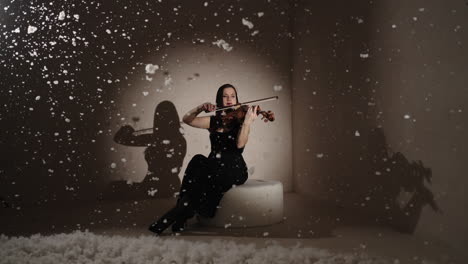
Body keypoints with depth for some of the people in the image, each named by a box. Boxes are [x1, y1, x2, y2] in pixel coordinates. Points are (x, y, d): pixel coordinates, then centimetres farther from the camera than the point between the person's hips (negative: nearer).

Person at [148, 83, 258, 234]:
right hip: (213, 168, 3)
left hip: (234, 169, -3)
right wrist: (200, 108, -12)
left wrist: (248, 122, -31)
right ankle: (181, 219, -24)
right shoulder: (213, 121, 13)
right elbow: (187, 119, 4)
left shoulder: (240, 119, 1)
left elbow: (240, 144, -18)